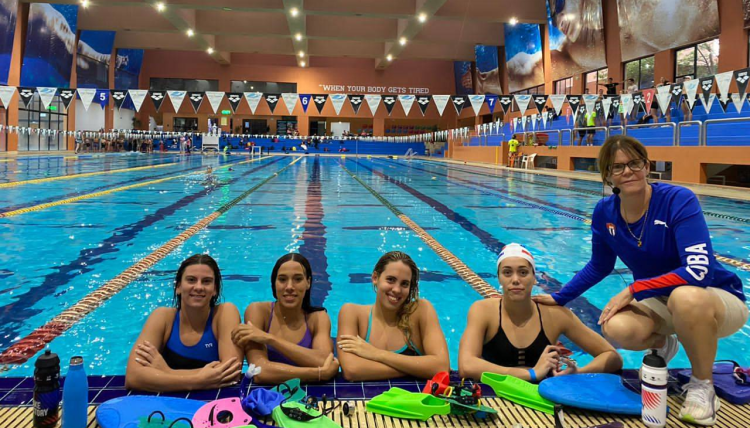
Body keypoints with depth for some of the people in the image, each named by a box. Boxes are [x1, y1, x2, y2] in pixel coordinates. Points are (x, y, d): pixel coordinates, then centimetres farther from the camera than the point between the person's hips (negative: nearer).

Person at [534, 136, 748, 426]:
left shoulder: (679, 200, -23)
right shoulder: (605, 213, -8)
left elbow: (698, 271, -32)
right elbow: (599, 267, 8)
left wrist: (634, 289, -29)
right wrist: (558, 298, 9)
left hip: (716, 298, -4)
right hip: (660, 301, 4)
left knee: (685, 296, -40)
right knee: (616, 328, -28)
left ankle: (702, 387, -12)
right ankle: (661, 344, 11)